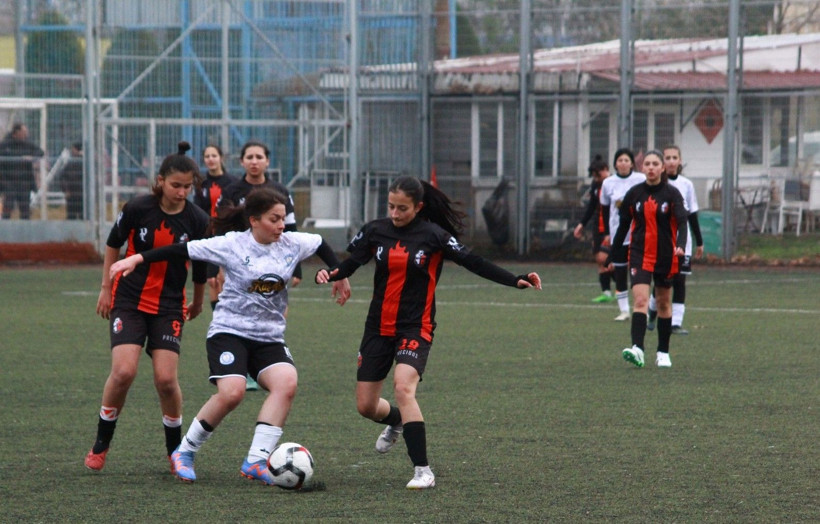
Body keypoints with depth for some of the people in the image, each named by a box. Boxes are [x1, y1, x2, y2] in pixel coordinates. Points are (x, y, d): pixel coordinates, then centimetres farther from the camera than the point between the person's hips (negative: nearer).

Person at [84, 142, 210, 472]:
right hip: (129, 300, -1)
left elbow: (201, 267, 8)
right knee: (123, 371, -17)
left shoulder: (198, 221, -8)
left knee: (166, 379, -11)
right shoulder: (137, 209, -11)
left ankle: (175, 451, 11)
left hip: (169, 306, 1)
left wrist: (198, 303, 20)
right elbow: (113, 244, 7)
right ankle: (100, 445, 3)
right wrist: (106, 288, 9)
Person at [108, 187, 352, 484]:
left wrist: (339, 276, 30)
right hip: (229, 331, -5)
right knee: (232, 392, -26)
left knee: (287, 382, -24)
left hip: (270, 337, 5)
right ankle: (185, 452, -3)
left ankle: (255, 461, -24)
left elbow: (321, 245, 26)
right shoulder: (232, 245, -8)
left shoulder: (292, 244, 5)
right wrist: (139, 259, -13)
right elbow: (185, 251, -8)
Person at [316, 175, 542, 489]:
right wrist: (329, 274, -17)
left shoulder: (433, 236, -8)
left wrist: (516, 281, -14)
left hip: (415, 328, -4)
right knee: (366, 406, 9)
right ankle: (396, 422, 47)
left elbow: (474, 263, -7)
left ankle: (422, 471, -21)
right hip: (378, 327, 4)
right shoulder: (375, 231, 1)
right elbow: (350, 264, 5)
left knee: (403, 387, -28)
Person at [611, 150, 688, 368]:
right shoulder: (634, 194, 1)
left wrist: (680, 245, -33)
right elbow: (623, 225, 9)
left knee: (664, 303, 10)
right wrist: (614, 254, 10)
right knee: (640, 299, -16)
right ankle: (637, 349, -28)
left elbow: (682, 221, -15)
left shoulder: (672, 193, -4)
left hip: (665, 257, 0)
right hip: (640, 255, 0)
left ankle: (663, 352, 22)